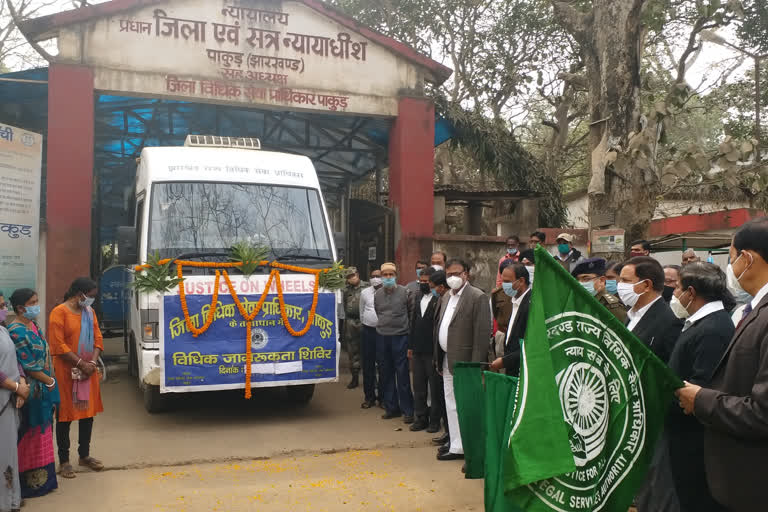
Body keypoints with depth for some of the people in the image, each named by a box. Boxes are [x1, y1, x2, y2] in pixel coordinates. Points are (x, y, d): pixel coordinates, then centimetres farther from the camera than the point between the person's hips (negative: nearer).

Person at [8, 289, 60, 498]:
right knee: (31, 436, 2)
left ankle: (42, 479, 26)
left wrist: (50, 382, 9)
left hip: (43, 389, 9)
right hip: (32, 392, -9)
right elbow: (28, 365, -19)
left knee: (42, 433, 15)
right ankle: (31, 482, 14)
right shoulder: (16, 332, -18)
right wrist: (49, 382, -10)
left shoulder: (33, 326, 9)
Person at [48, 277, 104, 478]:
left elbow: (97, 338, 10)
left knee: (88, 413, 12)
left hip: (88, 371, 6)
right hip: (66, 372, -6)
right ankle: (64, 460, 13)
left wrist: (93, 362, -6)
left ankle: (84, 455, 26)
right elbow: (58, 345, -16)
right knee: (65, 416, 3)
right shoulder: (59, 312, -11)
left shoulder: (89, 312, 10)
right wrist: (81, 363, -16)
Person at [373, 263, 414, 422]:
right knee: (385, 374, 9)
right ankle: (391, 408, 21)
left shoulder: (405, 292, -4)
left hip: (400, 337, -4)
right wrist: (383, 326, 12)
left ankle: (407, 410, 7)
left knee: (403, 374, -3)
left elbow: (412, 314, 1)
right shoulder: (377, 294, 8)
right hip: (382, 337, 4)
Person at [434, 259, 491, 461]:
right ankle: (456, 444, 27)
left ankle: (459, 447, 9)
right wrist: (438, 359, 12)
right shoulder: (446, 297, 14)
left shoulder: (478, 297, -11)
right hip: (447, 361, 8)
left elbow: (482, 333, -15)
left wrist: (476, 367, -19)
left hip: (464, 361, -8)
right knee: (451, 405, 15)